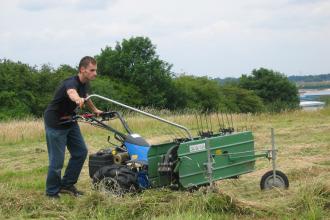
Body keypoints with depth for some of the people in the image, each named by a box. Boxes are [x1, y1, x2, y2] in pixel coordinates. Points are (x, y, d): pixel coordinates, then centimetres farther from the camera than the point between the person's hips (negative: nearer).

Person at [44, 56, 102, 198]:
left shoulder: (85, 84, -1)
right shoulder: (71, 83, -29)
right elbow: (71, 92, -55)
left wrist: (95, 110, 34)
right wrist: (78, 100, -77)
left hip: (69, 121, 9)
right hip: (55, 124, -9)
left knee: (80, 152, 5)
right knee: (57, 160, -6)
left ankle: (67, 185, 17)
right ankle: (52, 192, 11)